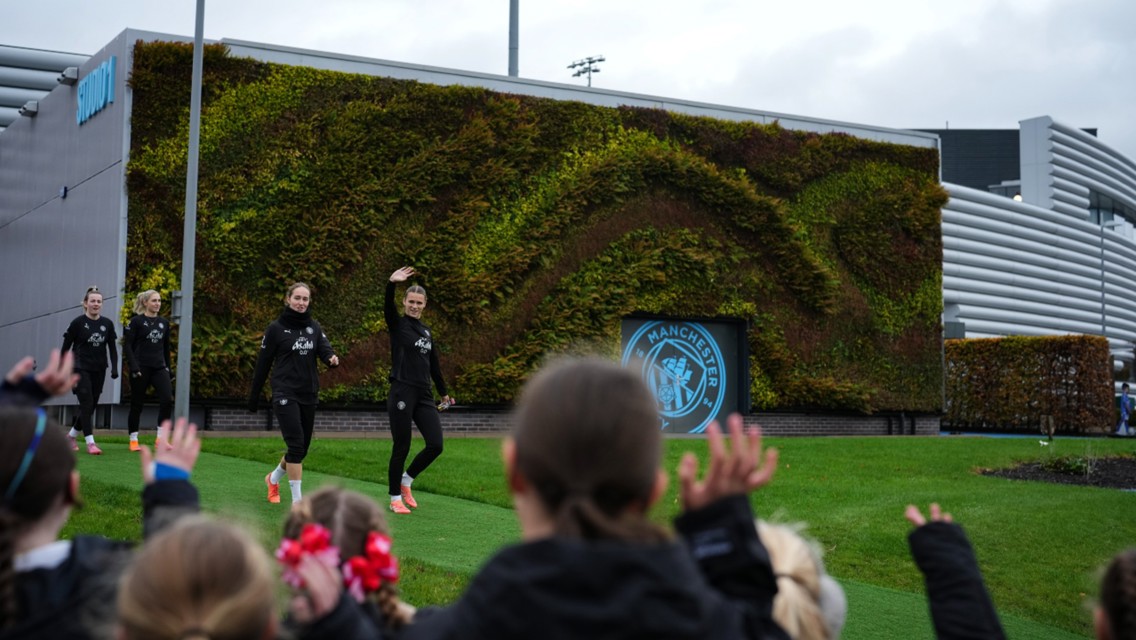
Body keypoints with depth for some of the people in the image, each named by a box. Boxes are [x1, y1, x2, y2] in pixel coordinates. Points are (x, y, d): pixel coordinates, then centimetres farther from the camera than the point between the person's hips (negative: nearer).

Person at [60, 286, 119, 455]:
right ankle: (90, 442, -13)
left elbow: (112, 348, 9)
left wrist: (114, 367, -2)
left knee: (90, 407, 8)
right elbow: (66, 347, -1)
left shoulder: (107, 324, 5)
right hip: (81, 369, -4)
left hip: (99, 371, 4)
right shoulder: (78, 323, -5)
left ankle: (71, 436, 27)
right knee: (87, 404, -13)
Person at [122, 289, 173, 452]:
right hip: (141, 368, -4)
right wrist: (134, 367, -15)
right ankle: (133, 440, 16)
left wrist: (167, 367, 16)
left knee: (167, 399, -13)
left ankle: (161, 439, -6)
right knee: (137, 404, 3)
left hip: (159, 367, 4)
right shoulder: (136, 321, -3)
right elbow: (127, 346, -6)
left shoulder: (164, 323, 11)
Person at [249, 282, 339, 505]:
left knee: (302, 447, 11)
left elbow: (324, 349, -7)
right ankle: (297, 500, -10)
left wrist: (332, 358, -31)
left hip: (309, 395, 5)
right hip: (285, 394, -5)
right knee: (296, 445, -15)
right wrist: (254, 395, 2)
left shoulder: (314, 327, 9)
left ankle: (274, 478, 39)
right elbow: (263, 363, 1)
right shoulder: (276, 328, -2)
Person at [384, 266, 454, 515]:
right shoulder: (398, 324, 1)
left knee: (435, 445, -2)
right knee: (401, 447, -1)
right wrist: (391, 285, -40)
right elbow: (387, 308, -21)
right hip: (402, 394, -6)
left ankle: (406, 480, 21)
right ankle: (395, 498, 14)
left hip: (424, 396, 6)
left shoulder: (426, 331, 18)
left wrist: (443, 392, 31)